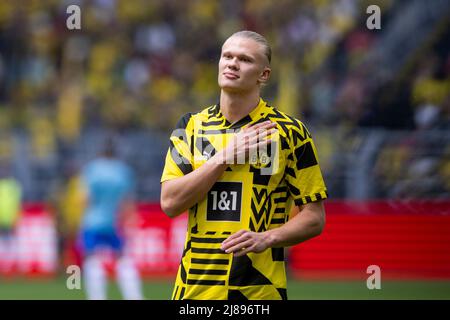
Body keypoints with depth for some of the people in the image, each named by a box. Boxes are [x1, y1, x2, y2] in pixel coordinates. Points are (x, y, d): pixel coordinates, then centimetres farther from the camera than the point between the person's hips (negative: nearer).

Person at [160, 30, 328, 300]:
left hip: (260, 287, -2)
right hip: (195, 286, 2)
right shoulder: (191, 126, 7)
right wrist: (226, 156, -12)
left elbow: (314, 218, 1)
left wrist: (267, 238, -16)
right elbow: (170, 203, -5)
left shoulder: (290, 132, 0)